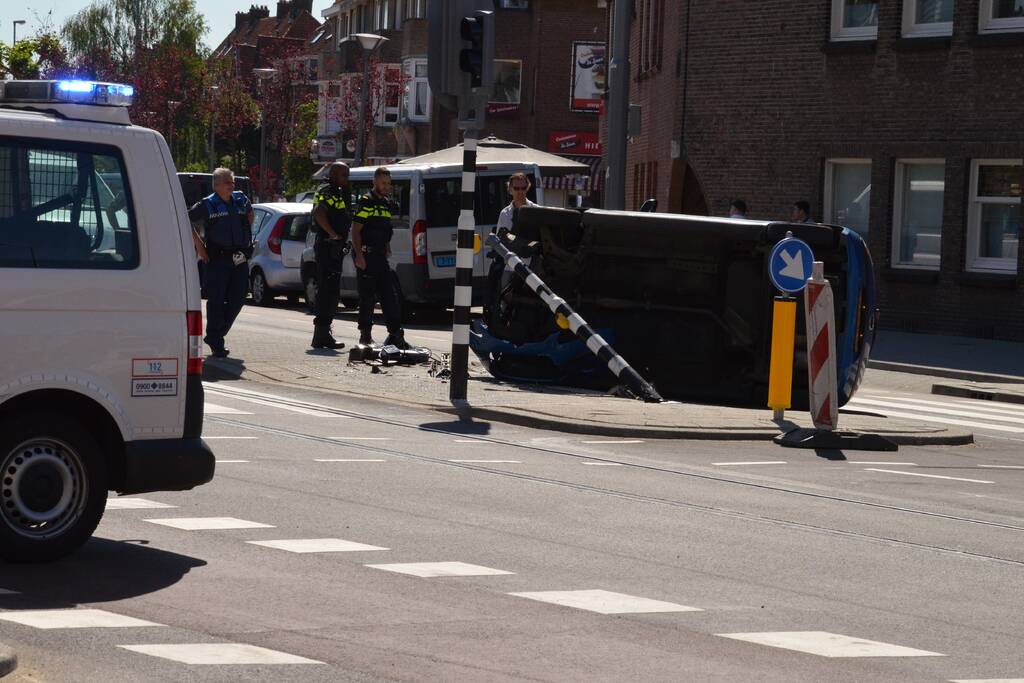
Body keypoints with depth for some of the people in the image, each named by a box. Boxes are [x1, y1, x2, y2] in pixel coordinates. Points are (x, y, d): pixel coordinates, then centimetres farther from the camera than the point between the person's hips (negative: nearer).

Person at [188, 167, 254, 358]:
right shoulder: (207, 204, -3)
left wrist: (247, 232, 21)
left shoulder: (241, 200, 10)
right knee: (216, 301, -4)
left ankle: (214, 336, 21)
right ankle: (216, 343, 4)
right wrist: (198, 243, -3)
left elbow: (250, 212, 33)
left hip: (240, 259, 5)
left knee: (237, 299, 5)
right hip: (218, 259, -5)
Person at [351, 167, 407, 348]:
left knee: (390, 296, 4)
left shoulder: (387, 203, 17)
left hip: (380, 256, 8)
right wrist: (358, 255, -20)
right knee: (368, 297, -3)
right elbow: (355, 230, -12)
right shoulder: (366, 202, -8)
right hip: (366, 255, -8)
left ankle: (395, 333, 3)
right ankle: (365, 335, 3)